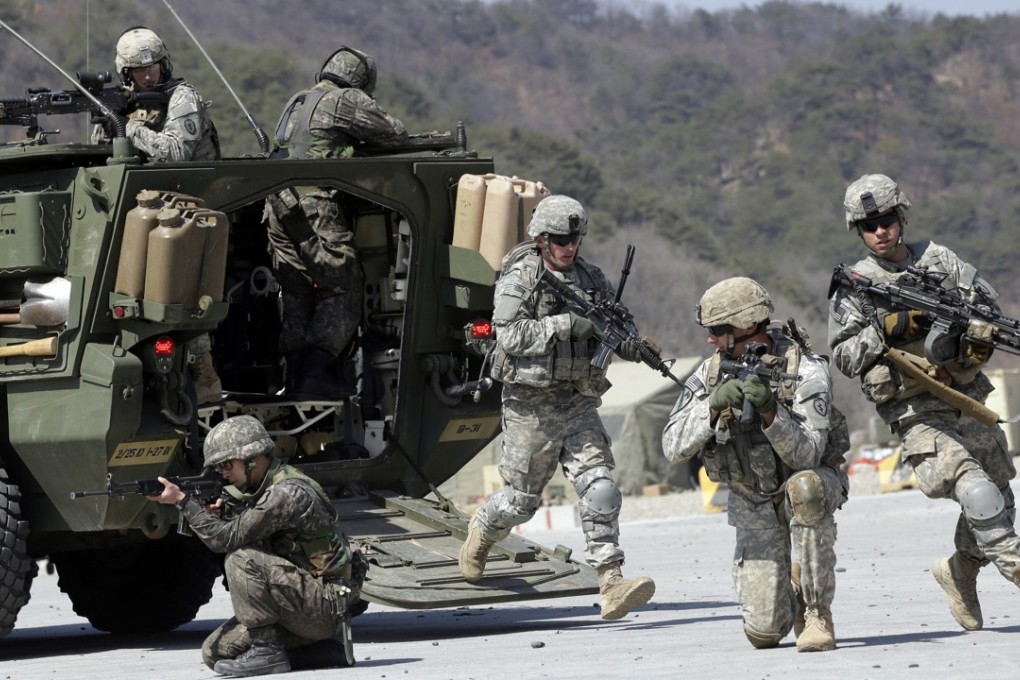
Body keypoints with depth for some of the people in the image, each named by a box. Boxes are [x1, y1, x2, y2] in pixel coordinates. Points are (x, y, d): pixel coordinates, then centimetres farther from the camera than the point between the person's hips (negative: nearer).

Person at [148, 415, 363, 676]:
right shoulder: (264, 490, 10)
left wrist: (182, 501, -17)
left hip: (325, 604, -10)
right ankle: (322, 649, 9)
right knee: (215, 652, 5)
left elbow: (227, 539, -22)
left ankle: (266, 651, -15)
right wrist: (220, 514, -5)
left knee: (242, 561, -25)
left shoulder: (288, 494, -21)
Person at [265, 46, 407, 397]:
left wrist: (350, 143, 21)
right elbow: (396, 133, 6)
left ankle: (295, 374, 11)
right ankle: (317, 371, -8)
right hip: (315, 204, -8)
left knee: (295, 292, 12)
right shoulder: (348, 101, 0)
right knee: (341, 288, -2)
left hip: (278, 203, 8)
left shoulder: (298, 102, 25)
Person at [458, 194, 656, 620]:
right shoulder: (519, 277, -7)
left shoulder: (591, 279, 8)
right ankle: (481, 532, 42)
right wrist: (567, 324, -24)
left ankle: (611, 584, -17)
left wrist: (637, 347, -12)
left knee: (600, 488, -12)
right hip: (530, 406, -4)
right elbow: (511, 335, -19)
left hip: (578, 404, 4)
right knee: (521, 499, 9)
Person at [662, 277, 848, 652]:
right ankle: (787, 596, 28)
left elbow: (805, 456, -27)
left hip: (807, 490, -2)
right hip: (754, 504, 2)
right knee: (764, 631, -11)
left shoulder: (806, 370, -20)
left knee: (803, 487, -41)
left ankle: (817, 612, -26)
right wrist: (712, 407, -31)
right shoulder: (711, 373, -10)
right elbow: (673, 447, -16)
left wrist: (771, 412, -43)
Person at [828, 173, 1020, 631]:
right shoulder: (854, 287, -2)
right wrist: (888, 328, -19)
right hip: (920, 418, -5)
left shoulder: (937, 258, 7)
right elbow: (843, 356, -6)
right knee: (977, 491, -26)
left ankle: (961, 570, 35)